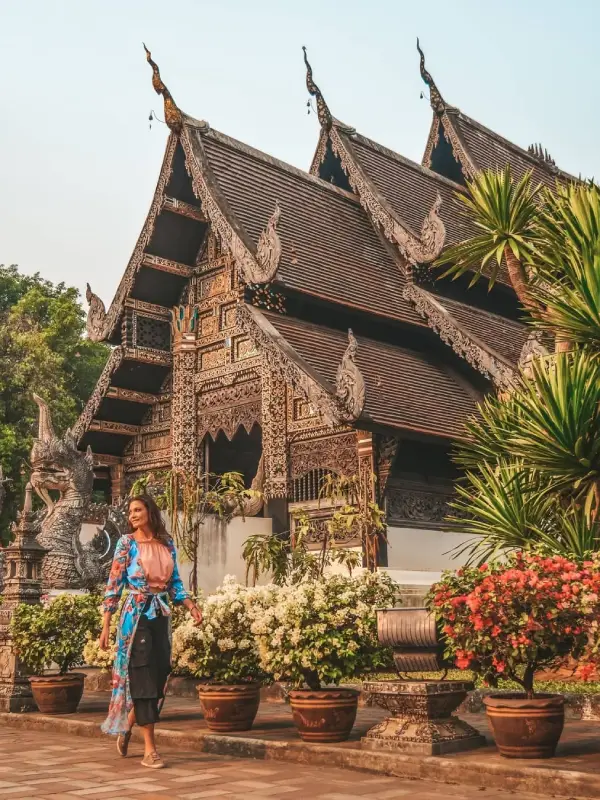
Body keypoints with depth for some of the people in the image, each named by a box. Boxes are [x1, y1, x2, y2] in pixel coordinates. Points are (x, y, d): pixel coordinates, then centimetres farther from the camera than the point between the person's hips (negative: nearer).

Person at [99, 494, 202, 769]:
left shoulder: (167, 544, 9)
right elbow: (114, 585, -5)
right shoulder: (127, 543, -3)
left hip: (161, 615, 5)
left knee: (159, 677, 6)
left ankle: (126, 726, 31)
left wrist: (191, 605, -2)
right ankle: (149, 750, 0)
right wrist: (106, 626, -9)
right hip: (136, 615, -5)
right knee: (143, 678, -6)